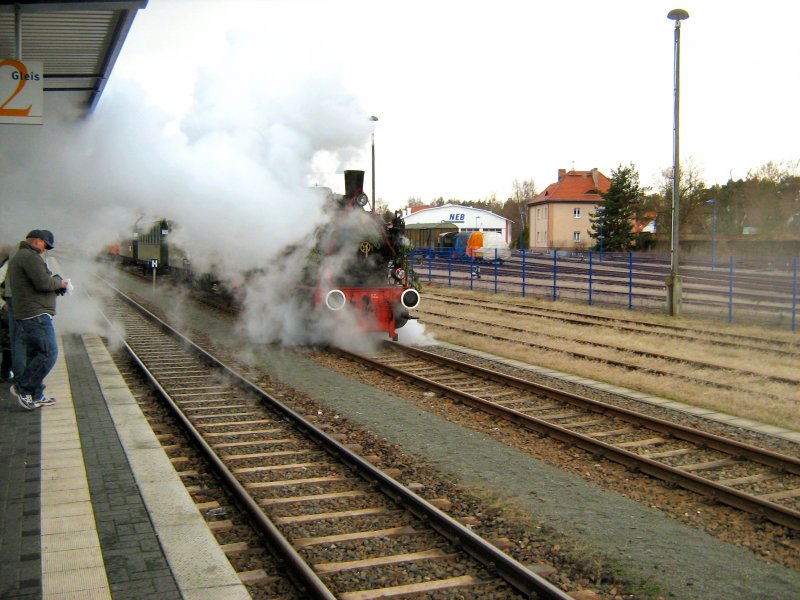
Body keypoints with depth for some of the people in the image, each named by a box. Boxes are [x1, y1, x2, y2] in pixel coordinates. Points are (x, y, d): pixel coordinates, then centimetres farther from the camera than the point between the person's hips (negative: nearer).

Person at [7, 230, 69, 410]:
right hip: (36, 315, -11)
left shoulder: (17, 258, 23)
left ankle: (36, 396, 16)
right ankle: (22, 387, -5)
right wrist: (59, 282, -2)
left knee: (34, 355, 13)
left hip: (24, 317, 11)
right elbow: (43, 283, -21)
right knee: (49, 353, -9)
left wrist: (56, 283, 8)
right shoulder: (30, 257, -12)